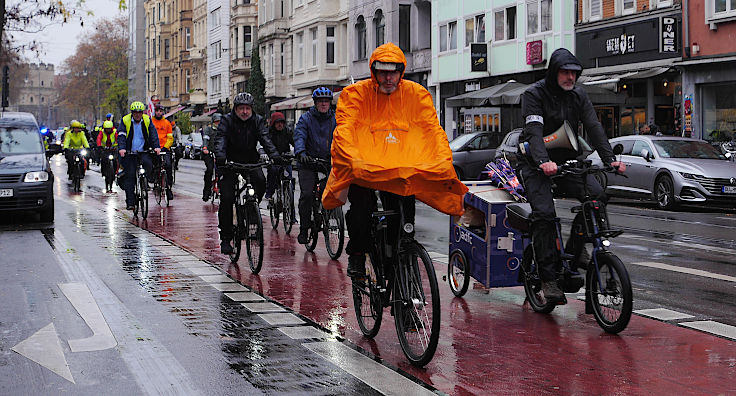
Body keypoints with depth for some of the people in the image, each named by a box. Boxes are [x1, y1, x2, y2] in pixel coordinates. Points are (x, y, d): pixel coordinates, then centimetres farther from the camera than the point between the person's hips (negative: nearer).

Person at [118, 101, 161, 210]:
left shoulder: (147, 120, 1)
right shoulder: (125, 120, -4)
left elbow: (153, 134, -4)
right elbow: (121, 135, -10)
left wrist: (156, 146, -19)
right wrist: (121, 148, -26)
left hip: (143, 152, 1)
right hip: (130, 153, -1)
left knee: (148, 163, -31)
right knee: (130, 176, -5)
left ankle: (149, 180, -2)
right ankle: (130, 202, -2)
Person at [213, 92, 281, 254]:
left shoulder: (258, 121, 0)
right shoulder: (227, 120, -6)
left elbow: (265, 139, -13)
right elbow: (220, 139, -20)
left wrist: (274, 155, -32)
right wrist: (220, 156, -40)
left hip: (251, 161, 2)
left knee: (261, 182, -27)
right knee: (226, 199, -10)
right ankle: (225, 238, 0)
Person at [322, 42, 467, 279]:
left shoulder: (416, 95, 6)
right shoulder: (355, 94, 0)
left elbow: (434, 130, -1)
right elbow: (344, 131, -12)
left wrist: (444, 161, -20)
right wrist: (353, 161, -31)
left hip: (403, 168, 2)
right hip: (362, 168, -2)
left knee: (404, 207, -17)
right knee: (362, 202, -26)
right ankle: (357, 254, -5)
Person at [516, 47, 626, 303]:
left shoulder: (578, 95, 5)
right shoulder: (534, 94, -10)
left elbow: (594, 128, -4)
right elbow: (534, 131, -25)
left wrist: (610, 159, -19)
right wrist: (543, 161, -43)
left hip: (567, 160, 4)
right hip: (536, 164, -4)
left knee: (596, 195, -21)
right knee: (544, 213, -22)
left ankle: (575, 246, -1)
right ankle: (548, 279, -16)